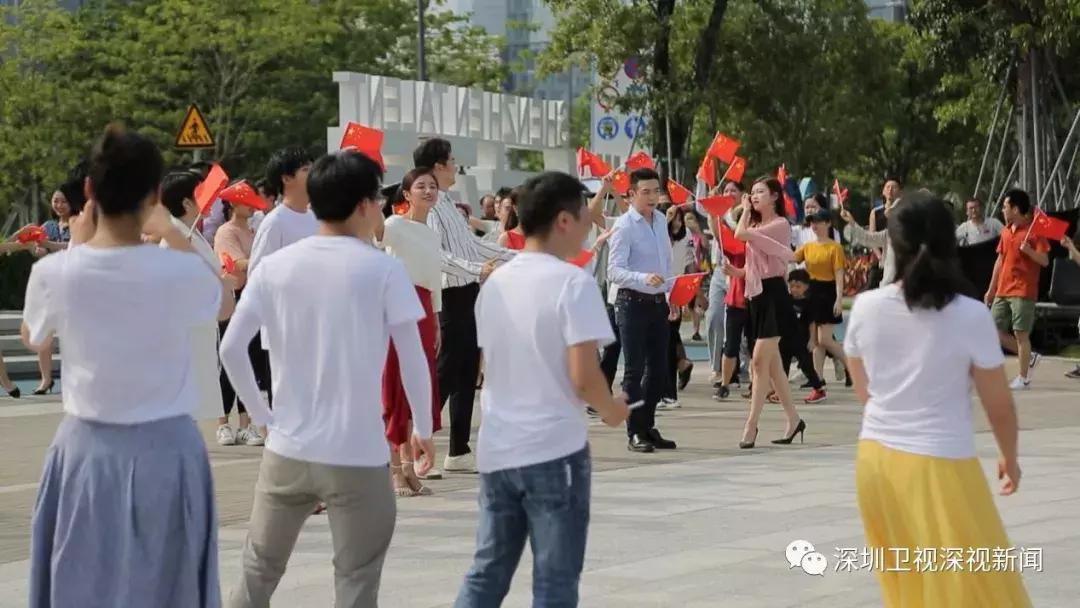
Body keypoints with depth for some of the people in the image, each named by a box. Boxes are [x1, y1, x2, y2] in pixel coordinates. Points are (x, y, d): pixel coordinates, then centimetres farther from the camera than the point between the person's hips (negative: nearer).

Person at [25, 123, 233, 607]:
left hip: (87, 450, 1)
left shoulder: (54, 273, -12)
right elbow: (225, 306, 9)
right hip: (166, 450, -1)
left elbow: (32, 338, 11)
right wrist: (174, 237, 13)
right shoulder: (179, 272, -15)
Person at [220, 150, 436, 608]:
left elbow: (231, 349, -1)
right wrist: (423, 427, 8)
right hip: (358, 455, -4)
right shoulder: (384, 269, -7)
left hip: (287, 449, 4)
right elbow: (412, 356, -5)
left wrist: (261, 412, 10)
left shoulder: (273, 267, 2)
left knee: (259, 570, 17)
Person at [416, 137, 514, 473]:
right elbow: (437, 254, -27)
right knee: (445, 374, -9)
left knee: (467, 373, 12)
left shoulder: (448, 204, 17)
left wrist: (517, 256, 24)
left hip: (467, 296, 10)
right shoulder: (429, 207, -14)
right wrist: (477, 269, -35)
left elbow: (473, 244, 24)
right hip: (450, 297, -10)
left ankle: (459, 451, 18)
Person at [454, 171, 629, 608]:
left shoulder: (495, 282, 8)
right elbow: (583, 377, -18)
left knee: (488, 571, 13)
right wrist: (610, 409, 2)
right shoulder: (572, 282, -12)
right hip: (554, 449, -6)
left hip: (496, 449, 6)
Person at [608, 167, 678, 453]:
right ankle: (635, 433, 2)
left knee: (658, 368, 11)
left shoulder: (661, 220, 10)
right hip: (633, 303, -7)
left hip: (658, 303, 7)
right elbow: (614, 271, -21)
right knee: (635, 370, -3)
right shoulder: (625, 226, -14)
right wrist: (644, 278, -36)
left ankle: (648, 427, 22)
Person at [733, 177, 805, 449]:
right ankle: (793, 419, 17)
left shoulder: (780, 224, -9)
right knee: (771, 362, 10)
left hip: (772, 293, -9)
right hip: (756, 293, 9)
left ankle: (751, 425, -13)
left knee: (760, 360, -12)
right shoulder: (757, 225, 18)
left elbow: (740, 234, -19)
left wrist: (746, 211, -4)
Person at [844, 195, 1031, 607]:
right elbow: (999, 404, -3)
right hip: (940, 465, -5)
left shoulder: (865, 307, -3)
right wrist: (1009, 457, 14)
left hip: (876, 458, 5)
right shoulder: (970, 316, -13)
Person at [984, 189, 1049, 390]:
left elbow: (1045, 261, -11)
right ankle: (1030, 357, 21)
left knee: (1021, 334, -5)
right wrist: (991, 289, 19)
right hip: (1002, 291, 8)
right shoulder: (1006, 232, 14)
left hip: (1023, 292, -8)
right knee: (996, 332, 6)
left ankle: (1024, 378, 2)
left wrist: (1028, 250, -29)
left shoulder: (1033, 231, -8)